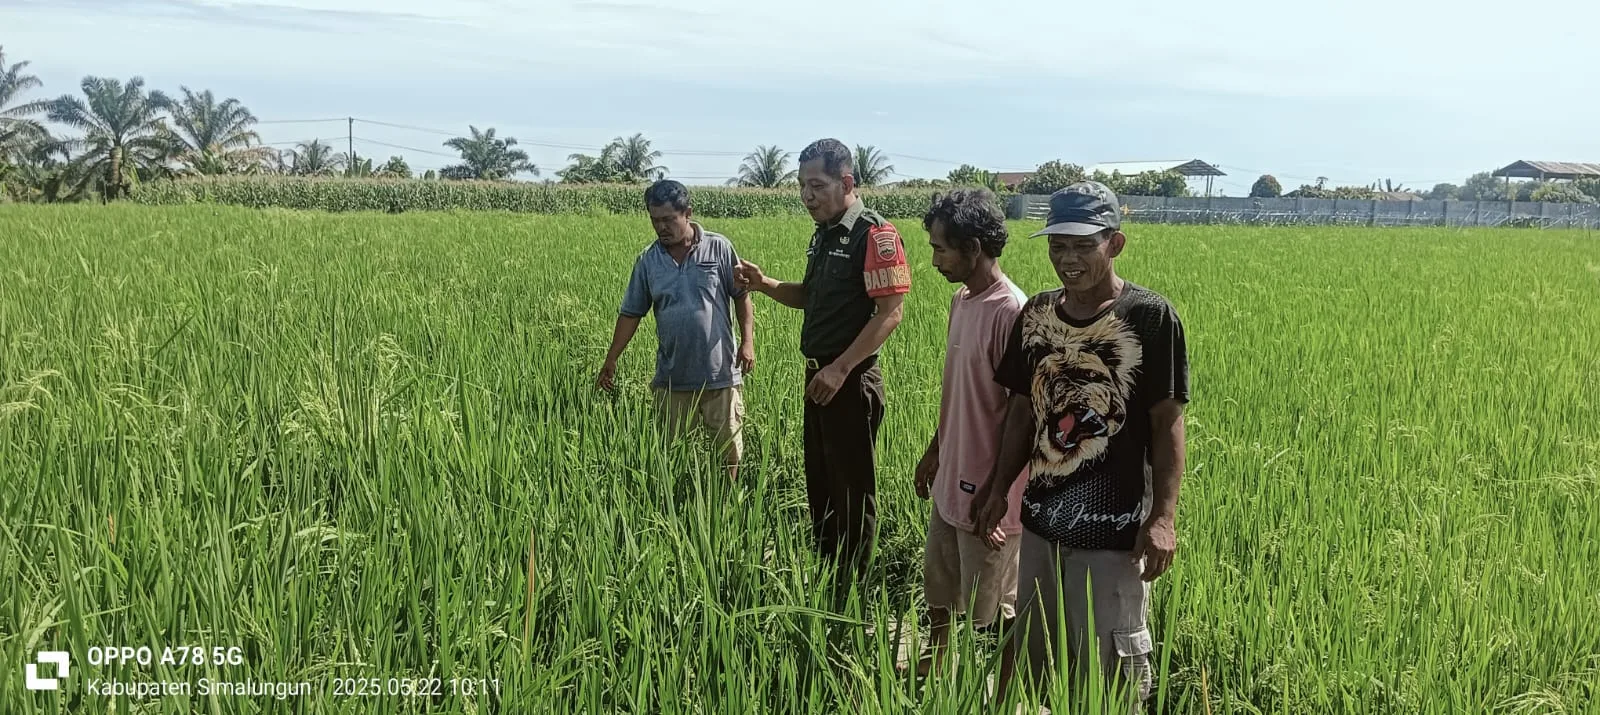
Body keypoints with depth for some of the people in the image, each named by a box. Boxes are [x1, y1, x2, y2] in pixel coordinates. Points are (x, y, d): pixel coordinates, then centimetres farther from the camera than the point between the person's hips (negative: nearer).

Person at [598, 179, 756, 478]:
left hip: (720, 373, -2)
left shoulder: (718, 248, -3)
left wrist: (748, 341, -6)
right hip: (672, 377, 2)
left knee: (729, 449, 7)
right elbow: (630, 313, 8)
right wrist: (611, 360, 5)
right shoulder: (647, 260, 3)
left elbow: (741, 295, 3)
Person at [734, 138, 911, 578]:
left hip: (851, 381, -9)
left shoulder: (875, 235, -15)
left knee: (852, 489, 3)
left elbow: (890, 313, -20)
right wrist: (765, 286, 4)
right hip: (819, 377, 9)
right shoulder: (823, 234, 12)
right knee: (819, 482, 17)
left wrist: (840, 368, -22)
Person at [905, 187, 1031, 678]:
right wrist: (934, 452, 20)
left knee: (996, 607, 7)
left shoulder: (1010, 312, -22)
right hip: (951, 480, 9)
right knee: (938, 583, 23)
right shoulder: (961, 300, 6)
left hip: (988, 490, -9)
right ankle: (935, 662, 43)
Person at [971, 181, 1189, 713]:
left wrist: (1164, 516, -16)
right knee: (1028, 649, 19)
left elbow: (1167, 423, -10)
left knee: (1108, 666, 8)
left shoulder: (1150, 317, -12)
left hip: (1113, 527, -5)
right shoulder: (1037, 314, 3)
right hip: (1041, 516, 5)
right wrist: (999, 489, 11)